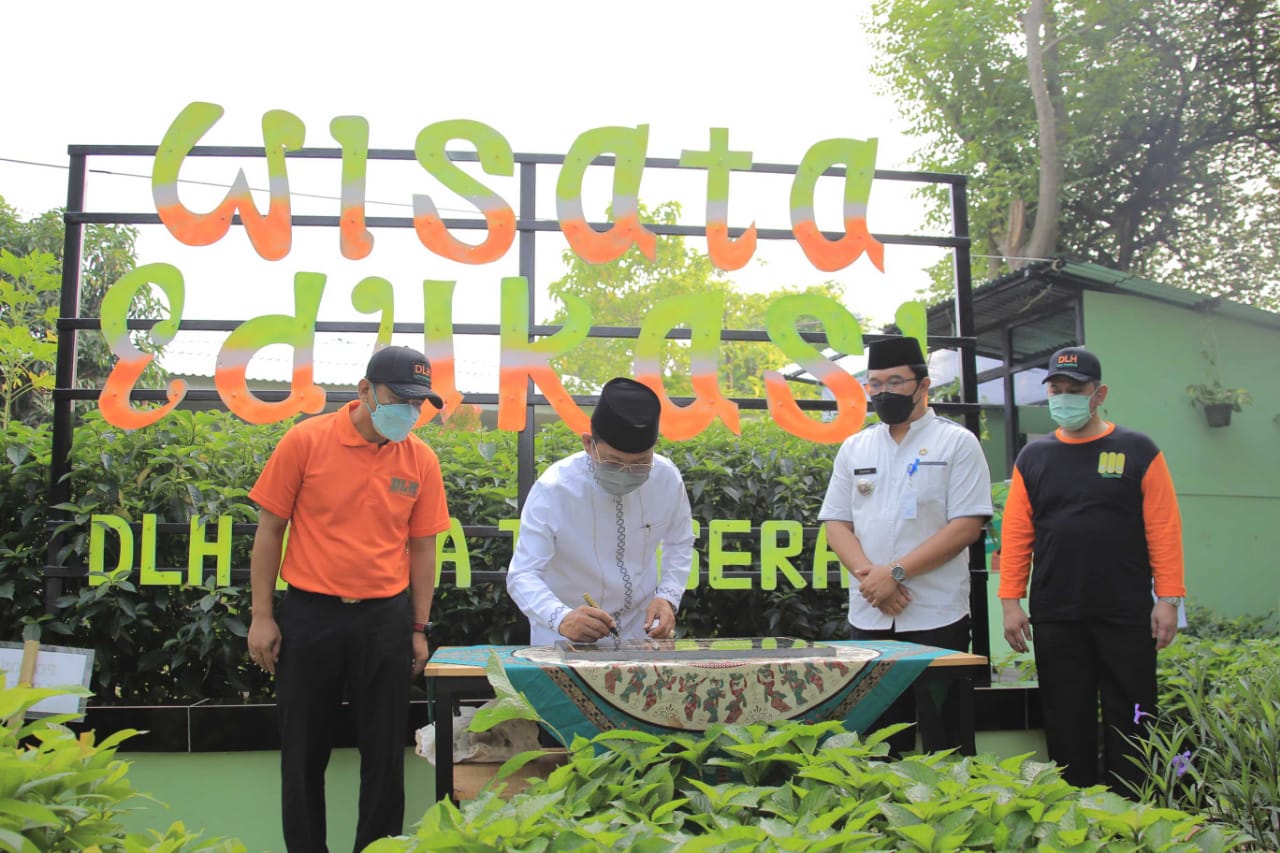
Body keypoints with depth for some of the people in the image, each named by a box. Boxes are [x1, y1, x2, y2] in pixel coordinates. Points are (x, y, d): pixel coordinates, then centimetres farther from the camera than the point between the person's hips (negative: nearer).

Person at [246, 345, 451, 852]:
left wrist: (419, 629, 6)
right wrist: (262, 616, -3)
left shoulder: (421, 460, 0)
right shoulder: (306, 440, -6)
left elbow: (422, 548, 7)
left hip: (385, 619, 2)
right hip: (309, 614, -1)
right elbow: (270, 530, -1)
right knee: (304, 750, 10)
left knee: (385, 752, 9)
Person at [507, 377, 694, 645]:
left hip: (640, 628, 2)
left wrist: (668, 597, -8)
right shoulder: (553, 490, -20)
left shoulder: (667, 478, -10)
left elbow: (679, 543, 7)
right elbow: (523, 575, -21)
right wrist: (562, 619, -39)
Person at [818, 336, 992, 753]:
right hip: (868, 616, 4)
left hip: (936, 617, -4)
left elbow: (967, 526, -8)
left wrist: (896, 572, -14)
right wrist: (868, 574, -9)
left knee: (944, 737, 0)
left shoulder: (957, 442, 0)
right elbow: (836, 523, 10)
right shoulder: (854, 448, 13)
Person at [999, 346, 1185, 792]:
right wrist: (1010, 601, -2)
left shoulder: (1137, 451, 3)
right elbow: (1015, 534, 5)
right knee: (1066, 727, 8)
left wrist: (1168, 599, -9)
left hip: (1127, 618, -2)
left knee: (1129, 724, 4)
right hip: (1055, 620, 2)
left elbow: (1164, 529, -2)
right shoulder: (1033, 458, 9)